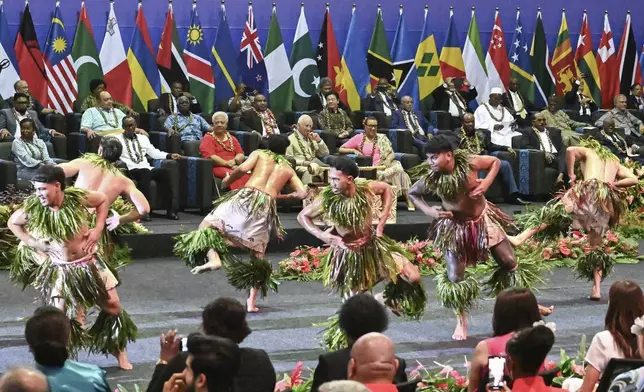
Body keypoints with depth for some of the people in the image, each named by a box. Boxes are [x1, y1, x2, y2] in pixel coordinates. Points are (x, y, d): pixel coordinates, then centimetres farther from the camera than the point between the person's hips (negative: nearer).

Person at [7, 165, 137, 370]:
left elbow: (103, 200, 2)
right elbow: (12, 223, 3)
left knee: (113, 306, 10)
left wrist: (98, 229, -7)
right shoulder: (33, 209, -18)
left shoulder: (77, 198, -18)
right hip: (61, 269, -1)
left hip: (91, 262, 1)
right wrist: (34, 244, -6)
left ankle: (118, 349, 33)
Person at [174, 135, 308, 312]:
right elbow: (302, 193, 12)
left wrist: (227, 181, 16)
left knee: (208, 225, 3)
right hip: (267, 206, 3)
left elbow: (243, 168, 0)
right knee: (258, 256, 13)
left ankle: (214, 258, -26)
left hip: (247, 197, -3)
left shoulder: (259, 154, 19)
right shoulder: (289, 169, 26)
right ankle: (252, 301, 7)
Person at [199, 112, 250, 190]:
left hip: (234, 167, 5)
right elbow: (210, 157, -7)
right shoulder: (208, 139, 8)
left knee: (247, 174, -30)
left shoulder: (232, 139, 24)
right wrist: (227, 163, -14)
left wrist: (235, 161, -11)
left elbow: (241, 154, 13)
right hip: (218, 168, -5)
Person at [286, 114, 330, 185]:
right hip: (301, 167, -6)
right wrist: (303, 162, -15)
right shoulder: (291, 139, 7)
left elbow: (325, 154, 23)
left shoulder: (311, 138, 25)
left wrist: (319, 141, 8)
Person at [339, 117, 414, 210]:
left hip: (384, 165, 2)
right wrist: (353, 150, -9)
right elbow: (341, 149, 9)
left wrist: (388, 160, -12)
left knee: (397, 167, -31)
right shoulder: (359, 138, 10)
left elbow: (392, 153, 11)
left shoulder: (382, 138, 17)